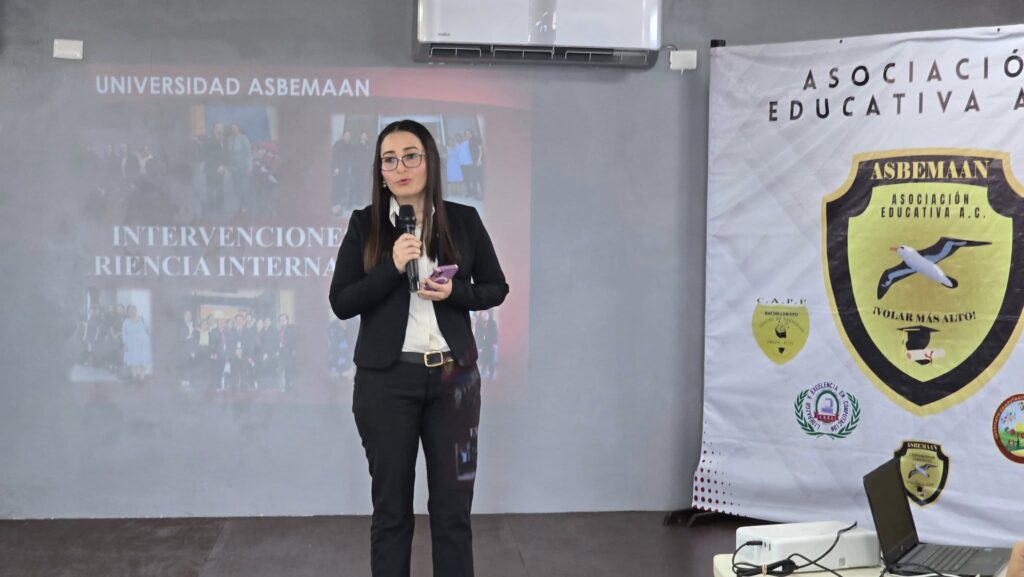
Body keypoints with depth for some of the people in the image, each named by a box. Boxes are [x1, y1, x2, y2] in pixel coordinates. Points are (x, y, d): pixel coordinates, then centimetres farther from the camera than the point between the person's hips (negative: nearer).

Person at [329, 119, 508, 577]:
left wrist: (454, 292, -11)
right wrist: (392, 268, -17)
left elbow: (496, 289, 9)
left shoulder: (464, 220, 2)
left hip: (453, 377, 1)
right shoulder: (364, 224, -1)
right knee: (391, 507, 8)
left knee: (453, 507, 7)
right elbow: (341, 303, -4)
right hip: (385, 380, -1)